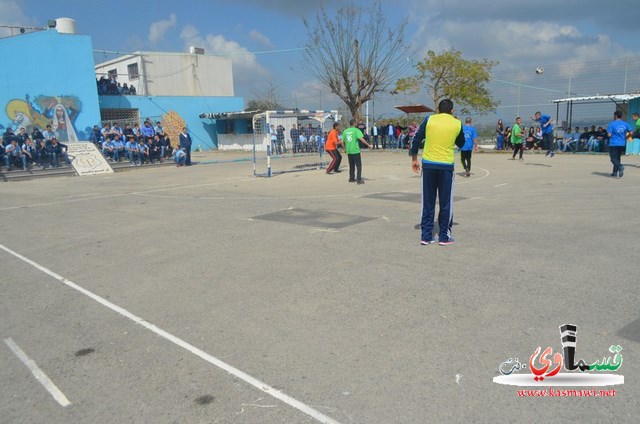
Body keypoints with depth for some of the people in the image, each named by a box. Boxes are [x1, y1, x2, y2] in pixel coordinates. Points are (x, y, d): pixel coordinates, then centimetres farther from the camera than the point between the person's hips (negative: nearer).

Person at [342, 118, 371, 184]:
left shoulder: (345, 131, 7)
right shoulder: (356, 130, -8)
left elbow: (342, 141, 10)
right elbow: (361, 138, -19)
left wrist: (345, 148, 25)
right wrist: (368, 145, -14)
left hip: (349, 151, 5)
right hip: (355, 151, -5)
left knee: (351, 165, 18)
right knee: (359, 165, 1)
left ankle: (351, 178, 23)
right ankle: (359, 180, -5)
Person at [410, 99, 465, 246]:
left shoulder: (429, 120, 2)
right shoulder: (457, 123, 3)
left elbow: (416, 140, 0)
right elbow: (461, 144, 17)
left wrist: (414, 159, 9)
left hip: (428, 164, 1)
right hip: (446, 166, -1)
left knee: (428, 202, 9)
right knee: (446, 203, 8)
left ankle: (426, 235, 11)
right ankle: (444, 236, 12)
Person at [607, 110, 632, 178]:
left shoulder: (612, 124, -10)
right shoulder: (625, 123, 5)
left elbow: (609, 135, -14)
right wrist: (625, 137, 17)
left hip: (613, 144, -5)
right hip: (622, 144, 5)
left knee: (613, 158, -3)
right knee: (617, 158, 16)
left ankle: (620, 166, -30)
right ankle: (615, 172, 18)